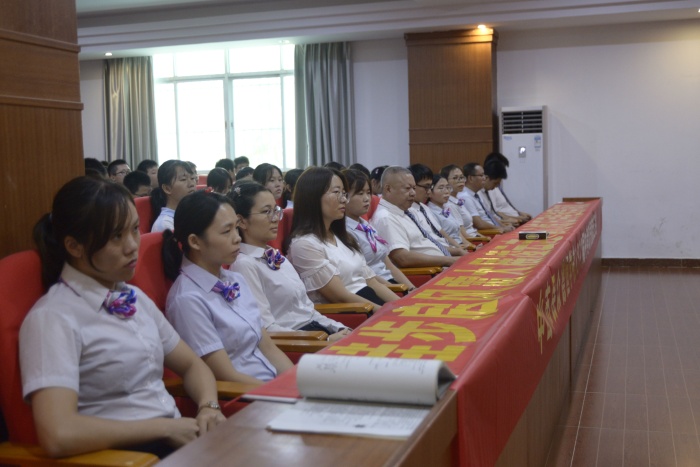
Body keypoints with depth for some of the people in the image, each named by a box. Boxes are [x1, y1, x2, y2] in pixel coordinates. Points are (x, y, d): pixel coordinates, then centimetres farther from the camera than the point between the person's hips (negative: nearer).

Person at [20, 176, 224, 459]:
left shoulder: (135, 298, 10)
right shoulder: (53, 317, -13)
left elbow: (191, 365, 18)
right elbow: (59, 435, -24)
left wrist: (208, 407, -3)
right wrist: (165, 427, -16)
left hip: (176, 441, 7)